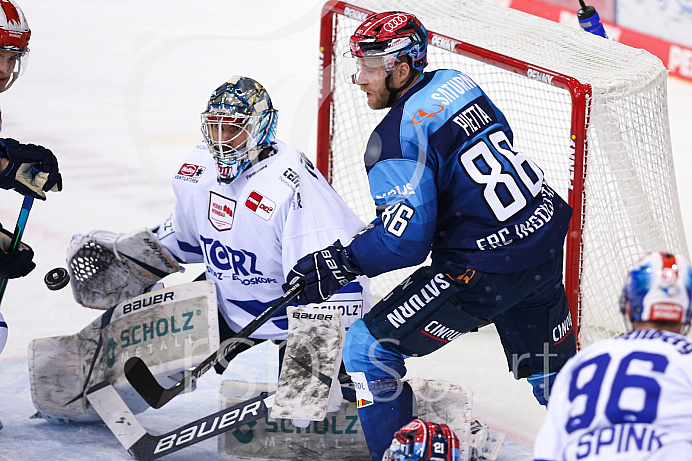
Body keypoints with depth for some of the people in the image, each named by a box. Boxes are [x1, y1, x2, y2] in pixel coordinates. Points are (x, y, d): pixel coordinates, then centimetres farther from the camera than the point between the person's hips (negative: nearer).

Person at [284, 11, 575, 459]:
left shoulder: (395, 138, -16)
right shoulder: (457, 84, 7)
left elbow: (405, 240, -20)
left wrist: (341, 263, -9)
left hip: (485, 270, -8)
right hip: (547, 239, 8)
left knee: (368, 347, 1)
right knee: (552, 368, 26)